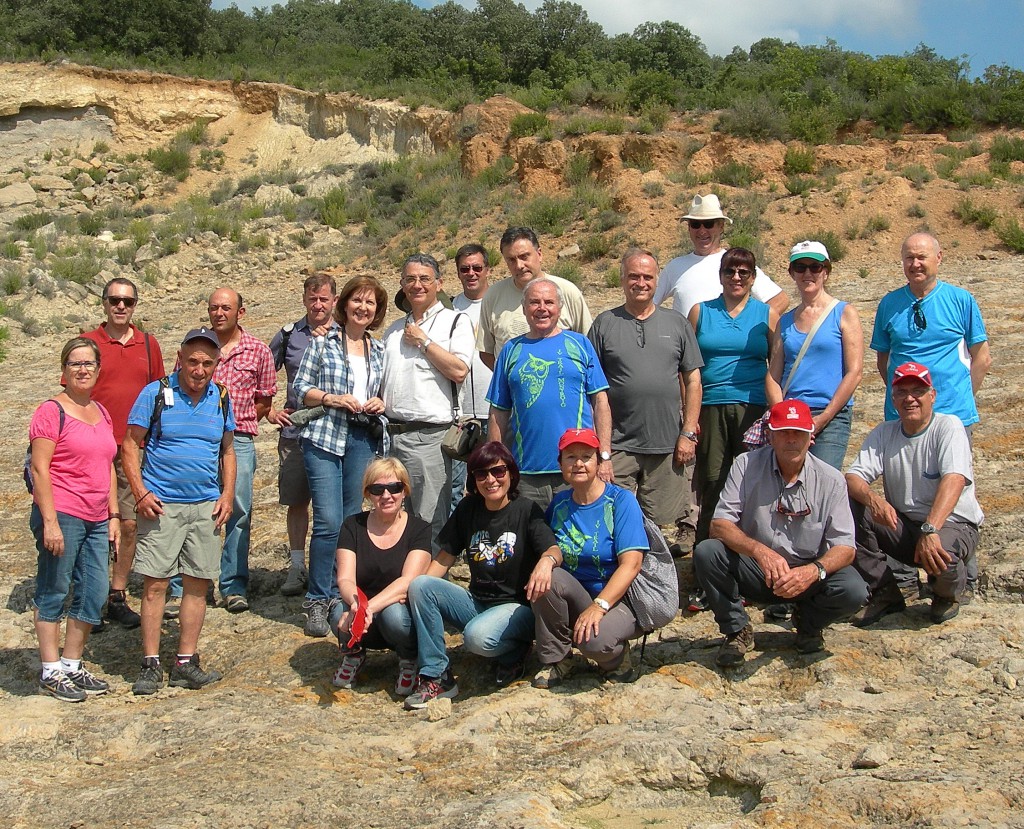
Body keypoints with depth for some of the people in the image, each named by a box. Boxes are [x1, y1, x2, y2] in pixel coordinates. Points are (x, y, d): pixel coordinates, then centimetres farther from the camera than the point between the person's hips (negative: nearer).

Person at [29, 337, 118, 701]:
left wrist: (114, 515, 15)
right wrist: (50, 522, -16)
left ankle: (72, 665, 22)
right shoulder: (52, 411, -7)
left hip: (96, 520, 7)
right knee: (53, 594, 2)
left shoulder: (102, 413, 15)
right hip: (62, 515, -7)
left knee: (94, 594, 8)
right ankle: (51, 672, 11)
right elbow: (39, 469, -11)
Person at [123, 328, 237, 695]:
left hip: (206, 507, 4)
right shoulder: (155, 394, -3)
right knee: (155, 584, -4)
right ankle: (151, 664, 4)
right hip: (161, 505, -4)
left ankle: (186, 663, 13)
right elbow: (130, 444, -1)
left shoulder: (222, 399, 9)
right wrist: (140, 492, -11)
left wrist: (227, 494, 4)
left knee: (198, 584, 5)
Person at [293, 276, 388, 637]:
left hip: (364, 440, 4)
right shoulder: (322, 342, 3)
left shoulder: (379, 351, 15)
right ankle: (318, 601, 0)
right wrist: (334, 399, -12)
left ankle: (342, 594, 19)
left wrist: (380, 403, 0)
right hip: (324, 436, -4)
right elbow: (299, 388, 2)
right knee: (328, 521, -11)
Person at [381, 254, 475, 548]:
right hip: (389, 432, 6)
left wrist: (423, 341, -7)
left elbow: (459, 370, -14)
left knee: (430, 522, -2)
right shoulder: (394, 329, 20)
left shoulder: (456, 321, 1)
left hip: (428, 434, -6)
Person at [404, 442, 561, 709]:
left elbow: (554, 550, -19)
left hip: (516, 605, -5)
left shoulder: (526, 510, -6)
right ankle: (436, 677, -14)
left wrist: (546, 560, -45)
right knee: (419, 585, -18)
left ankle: (513, 653, 1)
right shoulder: (468, 509, 6)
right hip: (476, 601, 5)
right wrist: (415, 591, -8)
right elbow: (446, 556, 8)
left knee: (478, 636, -36)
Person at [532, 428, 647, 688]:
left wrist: (599, 606, -29)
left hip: (619, 599, -4)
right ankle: (556, 659, -6)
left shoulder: (621, 500, -10)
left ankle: (616, 656, 3)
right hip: (577, 597, 5)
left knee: (593, 638, -34)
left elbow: (631, 564, -19)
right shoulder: (559, 504, 5)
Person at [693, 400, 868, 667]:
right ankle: (737, 630, -2)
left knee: (852, 591, -28)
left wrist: (815, 571, -34)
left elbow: (844, 547, -11)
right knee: (705, 552, -27)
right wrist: (760, 551, -35)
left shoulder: (830, 480, -7)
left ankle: (809, 623, 10)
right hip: (753, 571, 0)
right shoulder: (747, 466, -8)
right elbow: (719, 524, -16)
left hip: (806, 572, 1)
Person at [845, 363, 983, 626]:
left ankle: (948, 594, 3)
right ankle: (885, 594, -5)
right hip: (901, 525, 4)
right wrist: (872, 498, -33)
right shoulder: (883, 433, 4)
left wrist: (930, 530, -42)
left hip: (952, 524, -4)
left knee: (939, 554, -38)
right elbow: (853, 476, -8)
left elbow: (954, 479, -27)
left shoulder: (948, 427, -10)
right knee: (850, 506, -19)